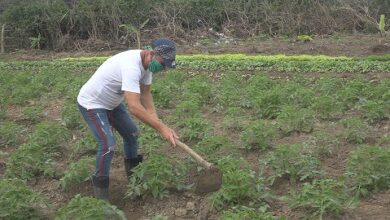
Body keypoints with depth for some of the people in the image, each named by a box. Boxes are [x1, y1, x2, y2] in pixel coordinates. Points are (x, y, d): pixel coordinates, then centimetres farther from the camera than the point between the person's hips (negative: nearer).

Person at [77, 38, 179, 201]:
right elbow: (134, 107, -44)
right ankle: (100, 191, -1)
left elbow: (145, 93, -2)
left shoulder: (147, 63, -8)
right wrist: (161, 128, -42)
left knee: (132, 133, 17)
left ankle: (133, 174, 37)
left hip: (111, 102, 10)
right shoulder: (131, 66, -39)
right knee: (108, 146, -18)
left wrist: (156, 119, -15)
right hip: (91, 104, -10)